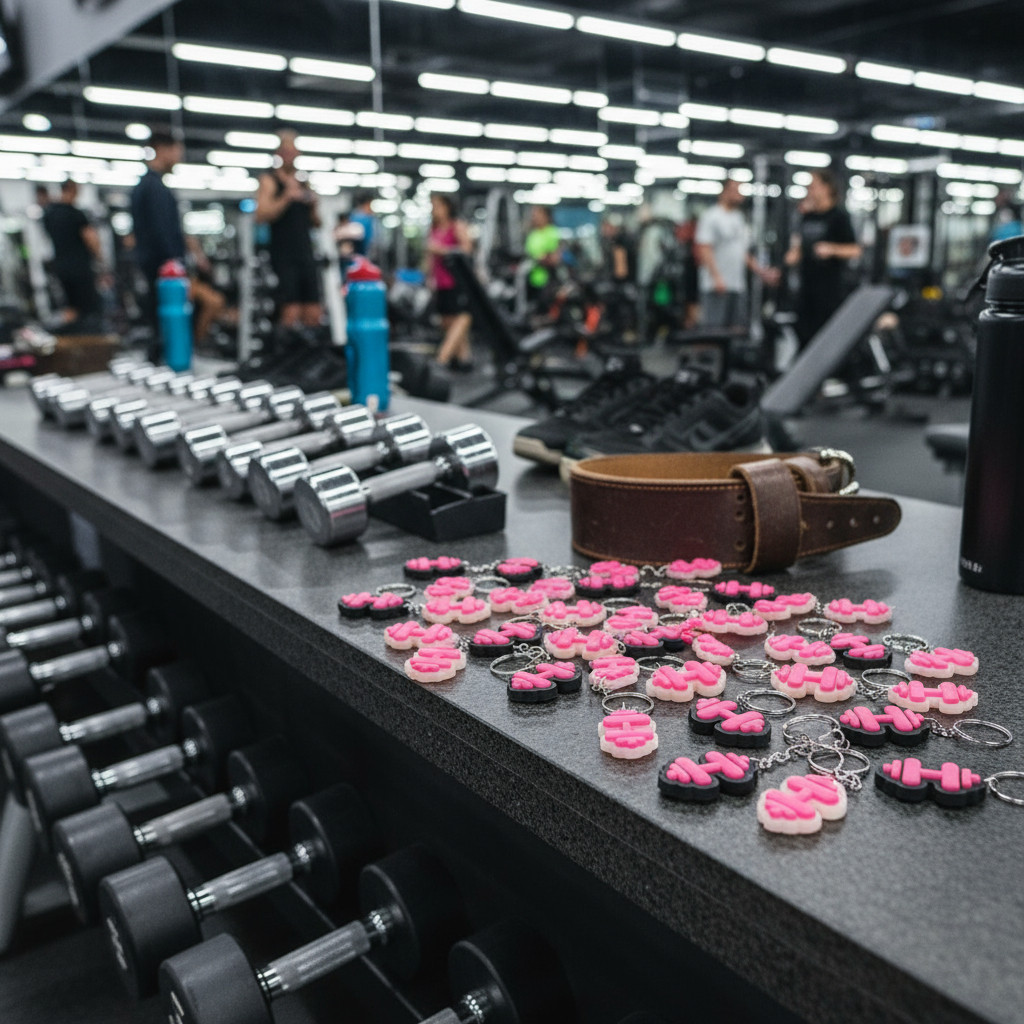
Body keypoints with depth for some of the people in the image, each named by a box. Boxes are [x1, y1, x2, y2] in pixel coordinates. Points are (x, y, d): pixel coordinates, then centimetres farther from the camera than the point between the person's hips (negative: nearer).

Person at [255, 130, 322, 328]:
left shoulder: (304, 184, 18)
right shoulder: (269, 182, 2)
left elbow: (316, 223, 20)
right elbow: (261, 215, -12)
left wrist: (313, 205, 1)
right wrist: (286, 198, -19)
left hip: (305, 252, 6)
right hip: (283, 256, -6)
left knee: (314, 315, 1)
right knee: (291, 313, -14)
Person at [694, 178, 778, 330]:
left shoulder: (739, 218, 19)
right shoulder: (711, 216, -4)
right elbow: (703, 249, -13)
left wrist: (761, 272, 15)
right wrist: (716, 277, -21)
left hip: (738, 286, 8)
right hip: (716, 287, -8)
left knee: (737, 329, 6)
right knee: (712, 329, -11)